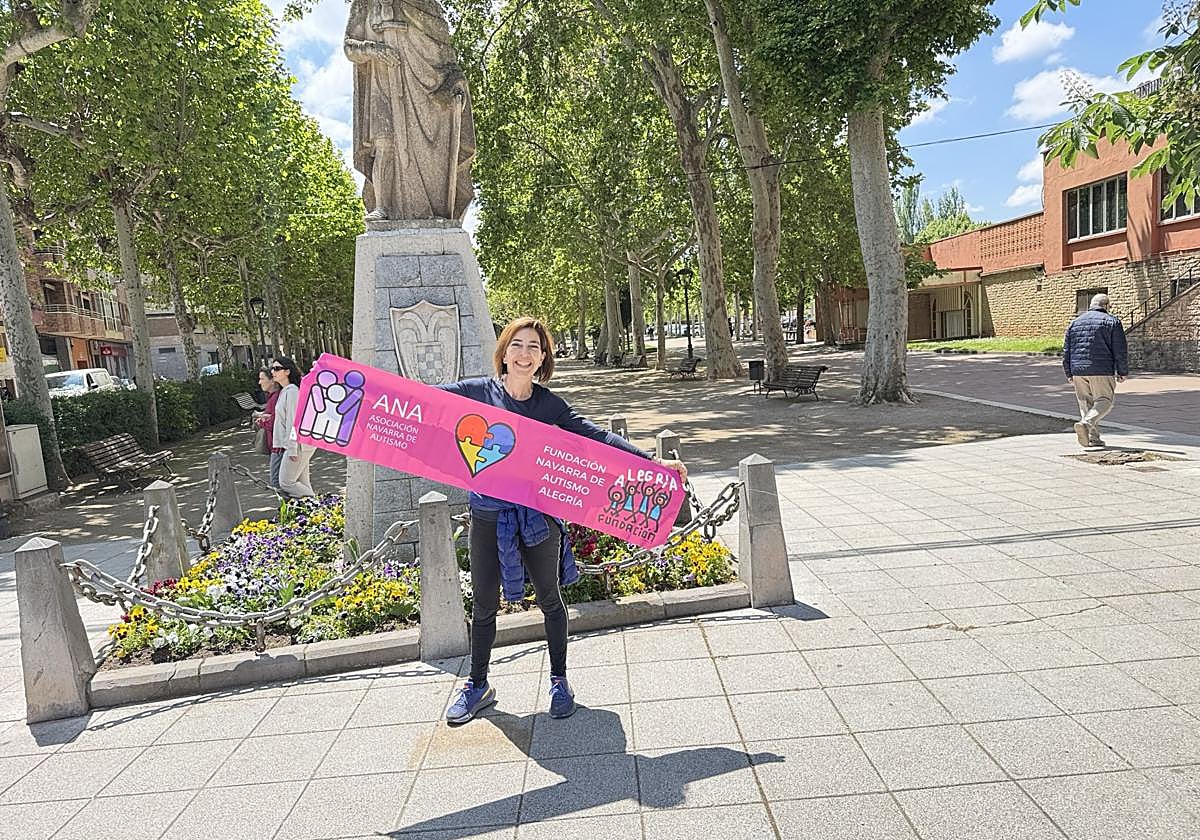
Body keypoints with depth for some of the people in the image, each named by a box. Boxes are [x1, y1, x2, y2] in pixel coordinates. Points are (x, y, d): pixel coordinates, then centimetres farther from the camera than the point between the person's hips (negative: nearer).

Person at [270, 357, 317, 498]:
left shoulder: (292, 391, -13)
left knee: (286, 483, -7)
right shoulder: (283, 391, 18)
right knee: (303, 484, 10)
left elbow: (293, 421, -18)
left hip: (299, 444, -10)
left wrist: (292, 449, -19)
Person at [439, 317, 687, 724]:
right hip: (488, 513, 0)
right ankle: (477, 686, 31)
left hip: (538, 514, 1)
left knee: (550, 599, 13)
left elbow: (596, 437, -4)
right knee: (484, 604, 11)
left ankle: (559, 681, 33)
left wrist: (651, 461, -10)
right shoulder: (480, 391, -4)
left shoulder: (551, 405, -2)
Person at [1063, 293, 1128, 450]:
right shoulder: (1112, 322, 1)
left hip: (1078, 370, 4)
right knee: (1104, 400, 4)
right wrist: (1122, 372, 5)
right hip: (1101, 371, -4)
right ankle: (1086, 423, -20)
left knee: (1086, 403, 10)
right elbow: (1120, 350, -3)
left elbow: (1066, 350, 12)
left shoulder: (1075, 322, 13)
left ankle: (1093, 439, 8)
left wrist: (1069, 374, 17)